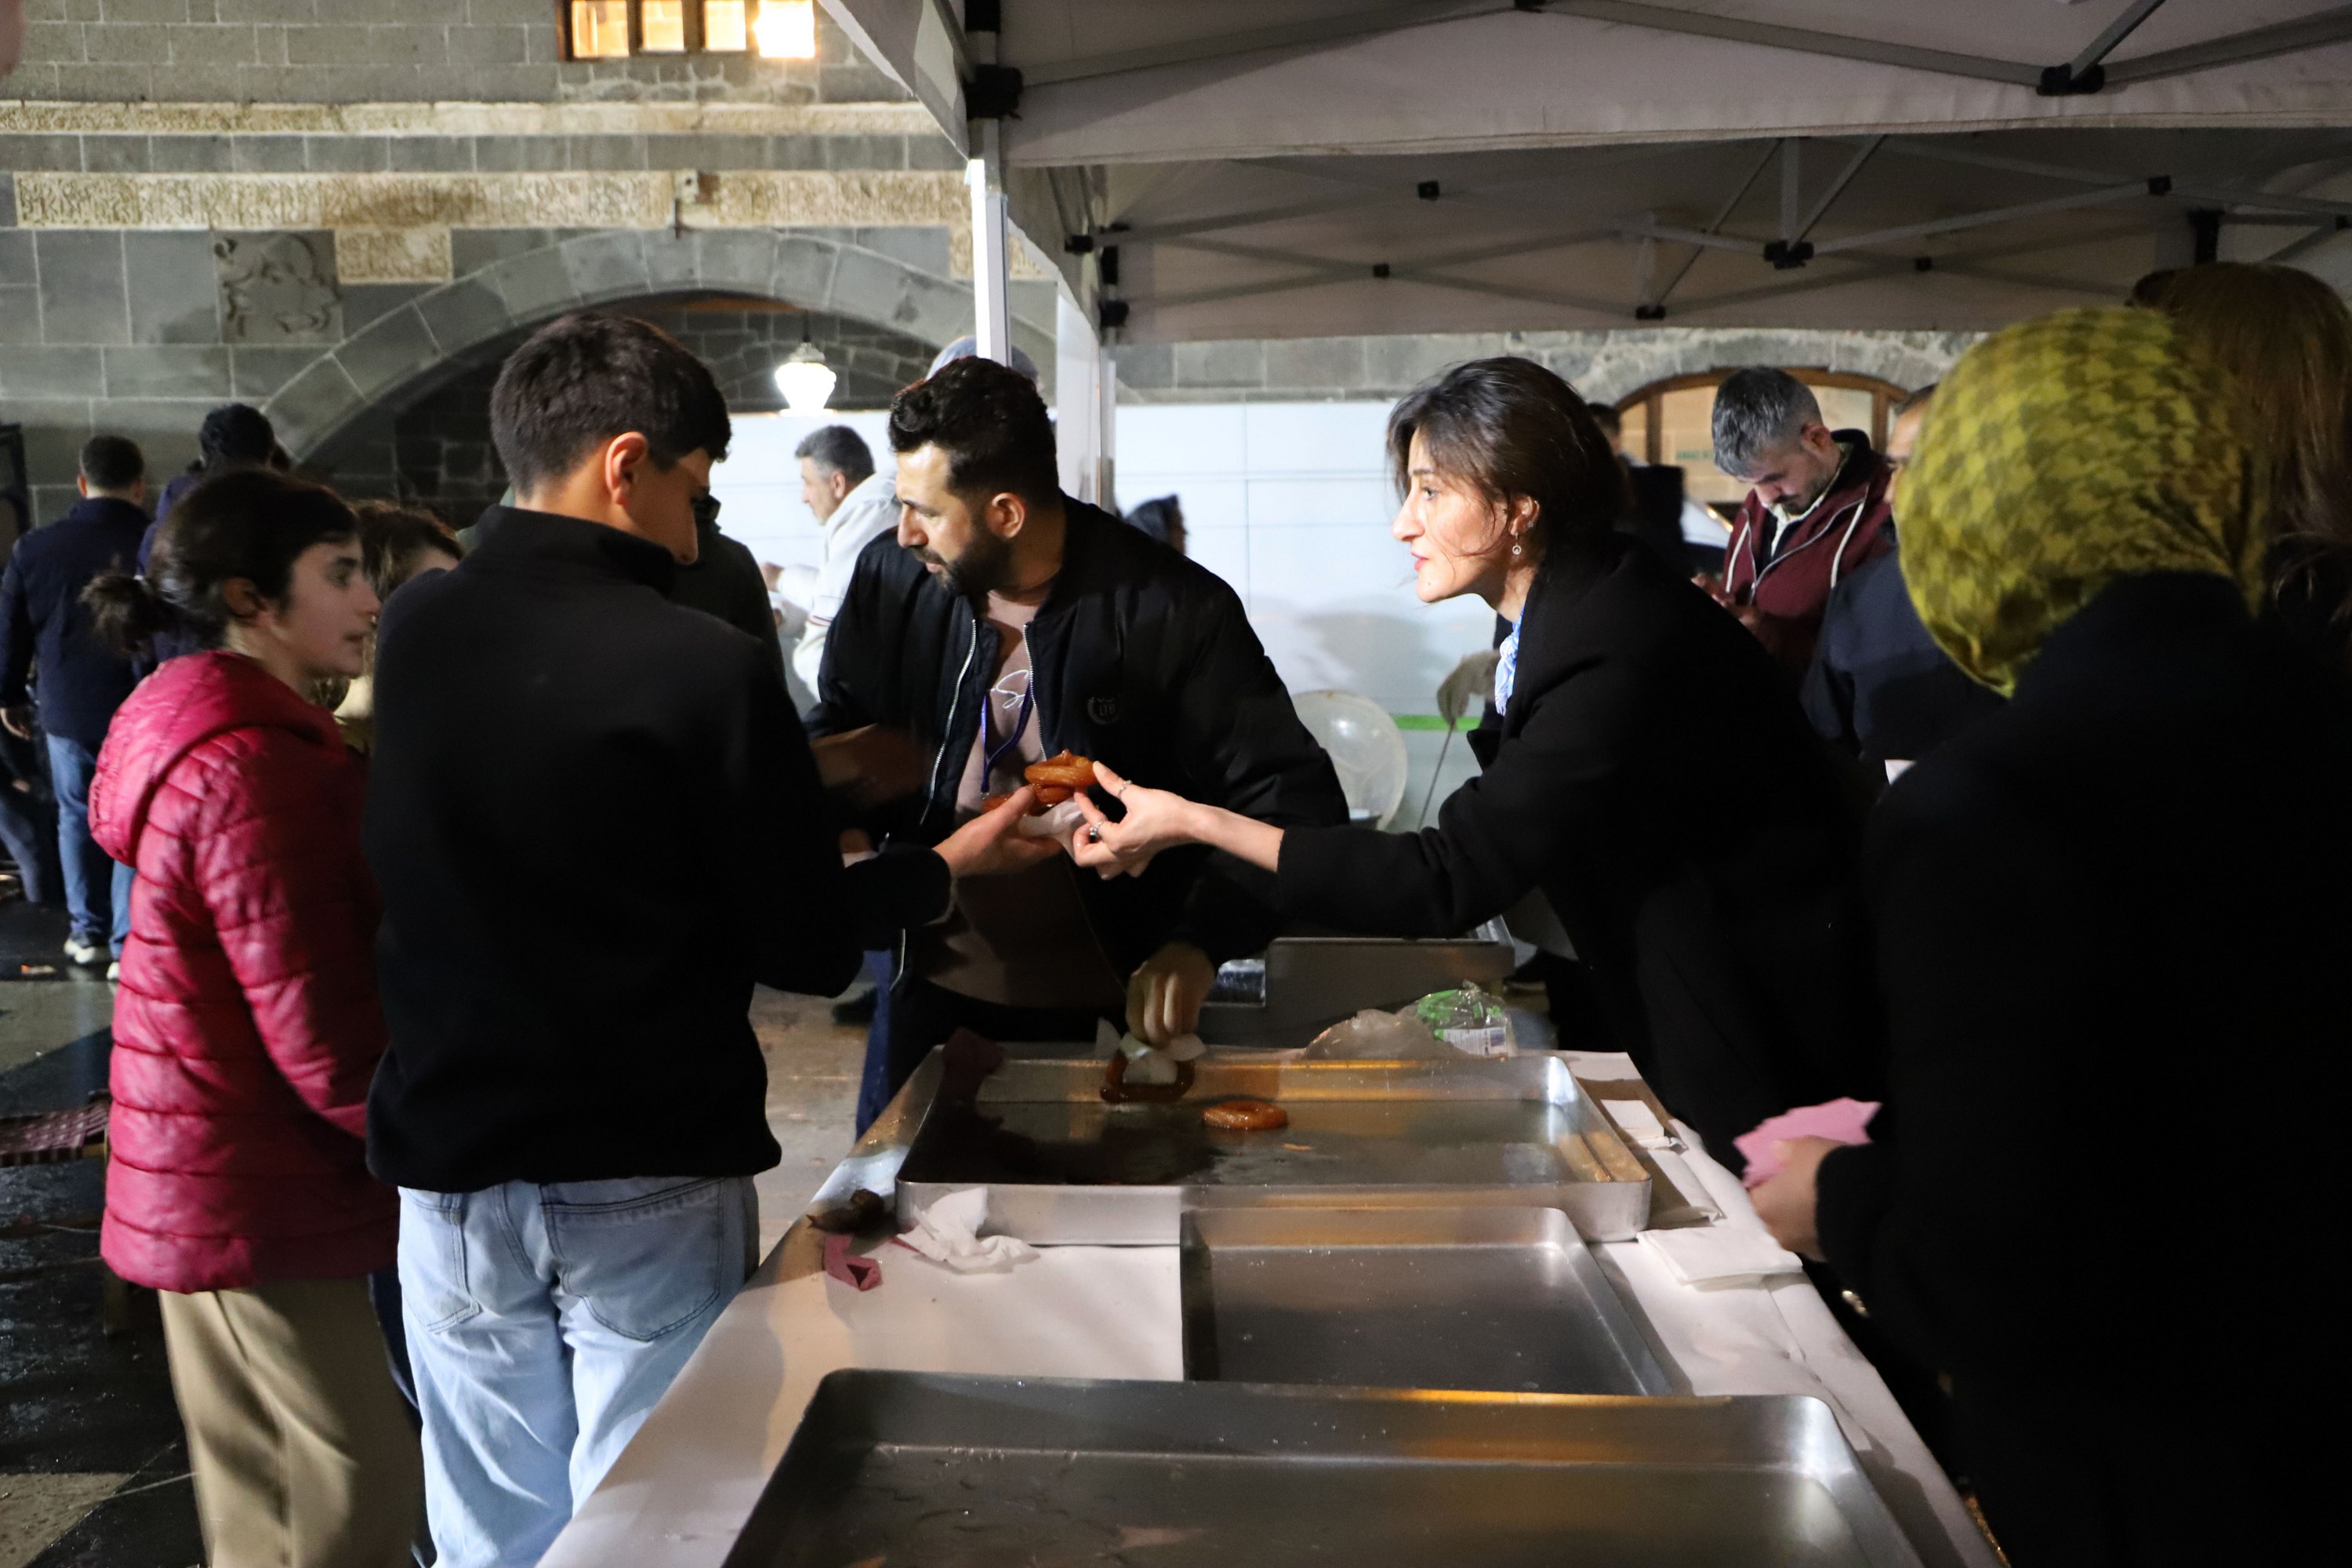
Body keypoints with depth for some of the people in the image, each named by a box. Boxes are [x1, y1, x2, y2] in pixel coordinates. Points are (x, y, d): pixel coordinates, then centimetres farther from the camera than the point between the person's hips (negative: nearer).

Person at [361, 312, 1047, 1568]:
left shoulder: (410, 631, -2)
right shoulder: (704, 663, -18)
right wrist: (946, 868, 7)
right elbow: (809, 951, -12)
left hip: (447, 1169, 5)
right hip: (651, 1186, -4)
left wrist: (790, 783, 11)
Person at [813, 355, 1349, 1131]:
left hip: (1118, 1009, -3)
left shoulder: (1177, 610, -16)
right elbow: (837, 743, 12)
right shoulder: (890, 580, -3)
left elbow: (1295, 802, -16)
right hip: (937, 990, 4)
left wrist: (1202, 942, -30)